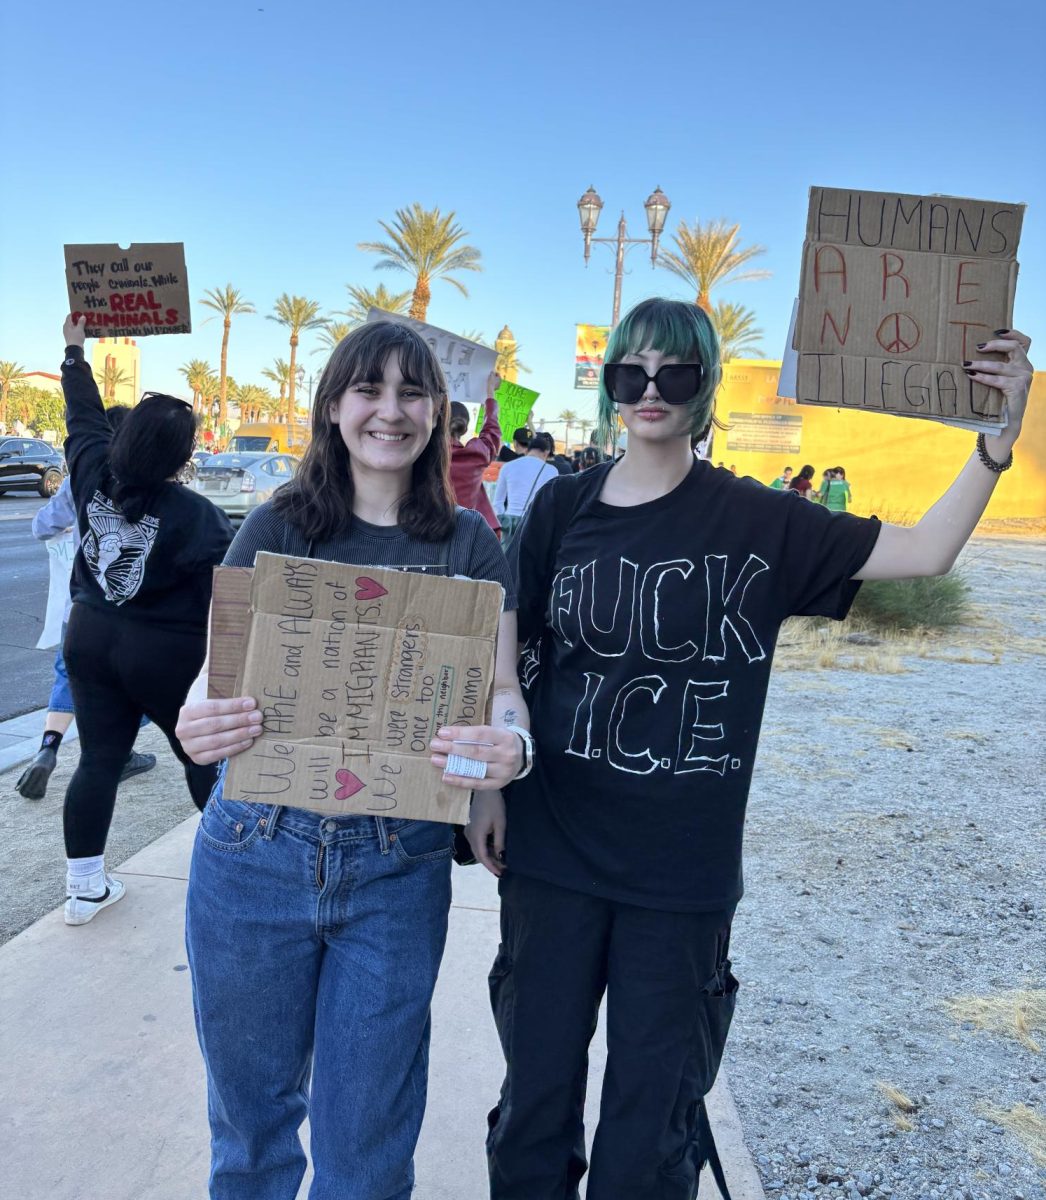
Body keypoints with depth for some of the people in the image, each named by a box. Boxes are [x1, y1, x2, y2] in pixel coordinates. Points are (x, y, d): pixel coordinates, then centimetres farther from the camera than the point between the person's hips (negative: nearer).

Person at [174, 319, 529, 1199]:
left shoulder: (470, 545, 2)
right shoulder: (278, 528, 1)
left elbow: (501, 683, -2)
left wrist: (511, 746, -26)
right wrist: (199, 718, -26)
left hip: (399, 868, 0)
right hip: (256, 853, 1)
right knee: (250, 1111, 21)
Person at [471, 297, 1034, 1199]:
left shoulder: (758, 522, -4)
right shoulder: (564, 508, 1)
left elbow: (928, 551, -6)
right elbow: (510, 656, 6)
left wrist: (1003, 433, -16)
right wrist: (487, 785, 3)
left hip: (682, 868, -1)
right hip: (551, 852, 2)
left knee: (653, 1117, 15)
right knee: (536, 1096, 17)